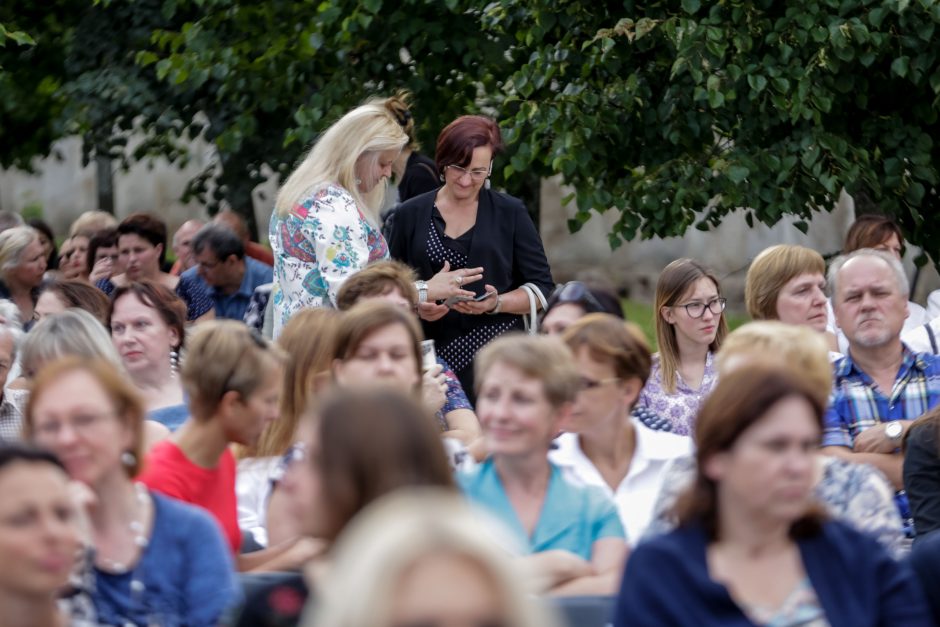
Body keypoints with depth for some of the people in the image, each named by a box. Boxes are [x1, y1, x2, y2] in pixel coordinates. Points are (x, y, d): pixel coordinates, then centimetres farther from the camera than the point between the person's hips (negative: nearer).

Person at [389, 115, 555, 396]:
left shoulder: (510, 213, 7)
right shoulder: (410, 215, 10)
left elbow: (542, 288, 7)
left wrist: (497, 304, -11)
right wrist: (419, 303, -7)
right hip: (432, 355, 1)